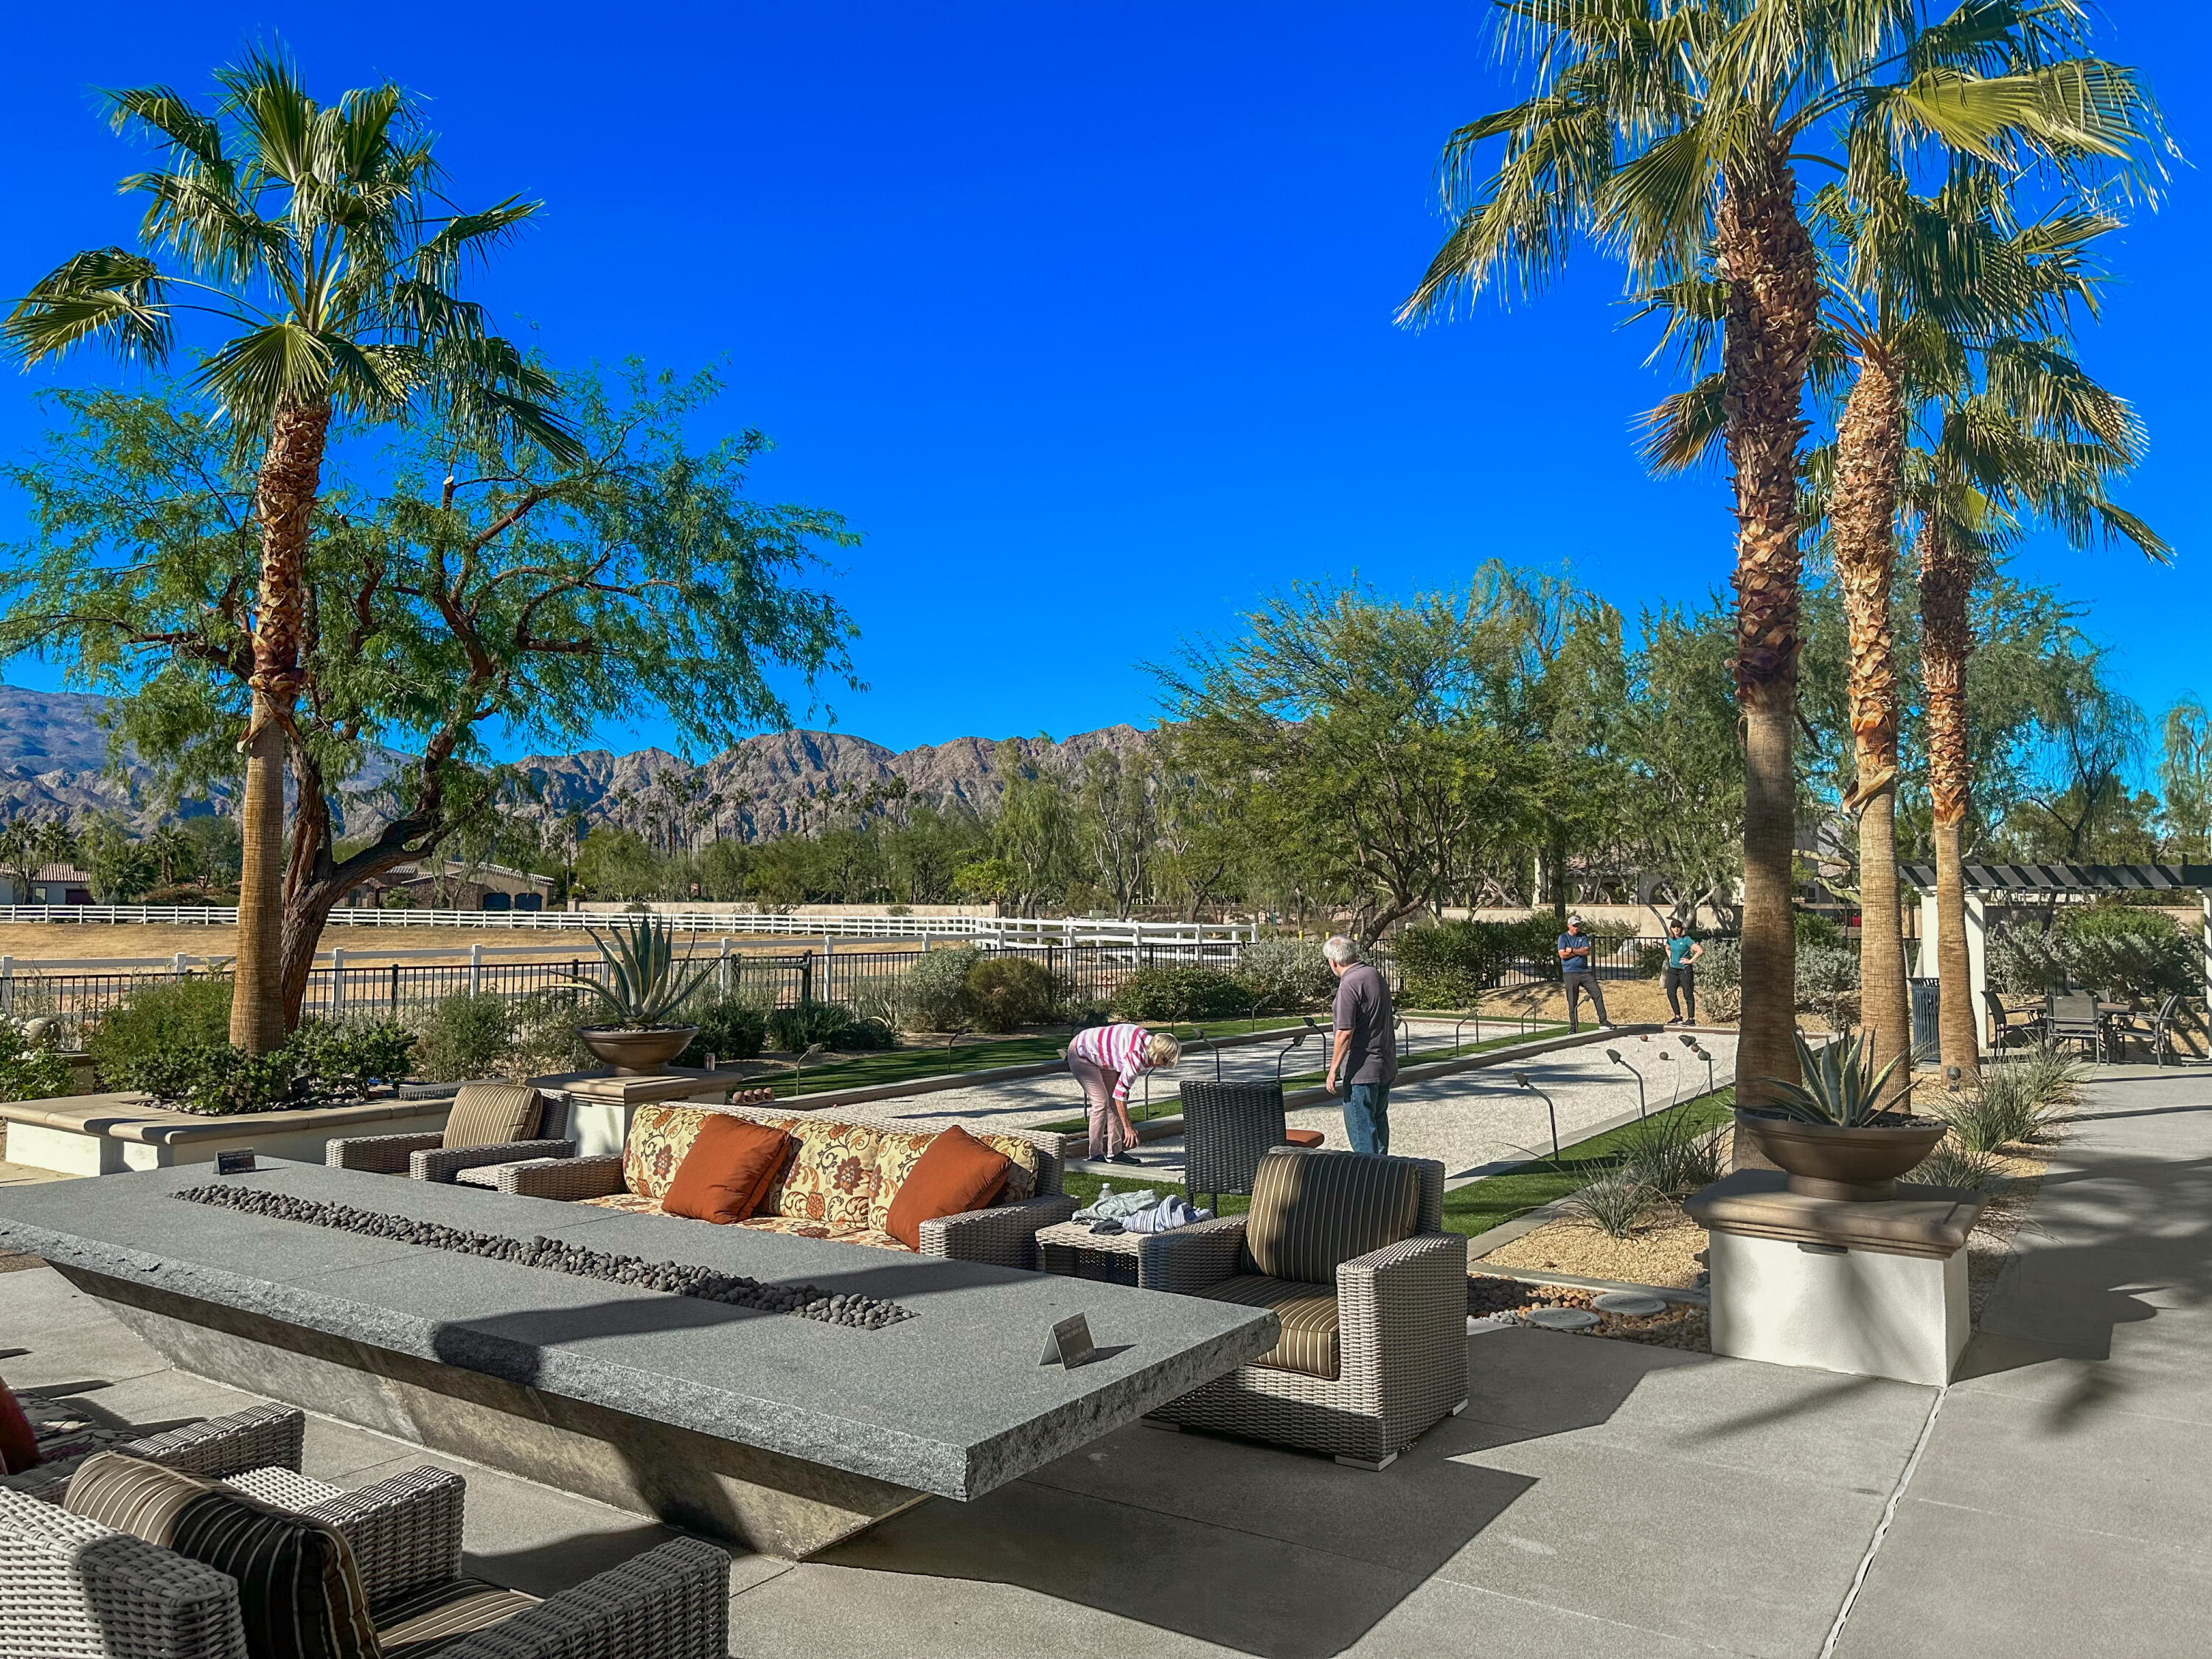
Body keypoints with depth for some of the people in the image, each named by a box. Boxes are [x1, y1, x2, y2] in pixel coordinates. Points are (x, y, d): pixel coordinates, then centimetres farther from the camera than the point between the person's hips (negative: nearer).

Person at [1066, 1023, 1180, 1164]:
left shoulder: (1150, 1040, -7)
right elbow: (1120, 1093, -28)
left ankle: (1115, 1152, 8)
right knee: (1101, 1102, -13)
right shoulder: (1137, 1056, -33)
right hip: (1081, 1054, -9)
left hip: (1101, 1058, 9)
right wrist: (1128, 1127, -22)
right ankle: (1095, 1155, -5)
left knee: (1114, 1103, 4)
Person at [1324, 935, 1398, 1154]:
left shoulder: (1349, 984, -18)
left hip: (1362, 1070, -9)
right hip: (1387, 1066, 9)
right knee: (1379, 1120, 19)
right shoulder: (1376, 976, 11)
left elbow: (1345, 1032, -22)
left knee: (1361, 1126, -3)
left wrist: (1334, 1068, -15)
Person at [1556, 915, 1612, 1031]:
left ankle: (1603, 1021, 1)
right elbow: (1563, 955, -11)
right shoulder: (1563, 937, 2)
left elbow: (1587, 951, -3)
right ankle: (1573, 1025, 7)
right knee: (1572, 1002, -2)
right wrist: (1580, 951, -6)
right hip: (1570, 973, -3)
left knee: (1597, 994, -5)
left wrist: (1572, 950, -8)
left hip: (1585, 971, 3)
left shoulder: (1583, 936, 11)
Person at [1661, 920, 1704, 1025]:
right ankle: (1678, 1017, 17)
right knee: (1670, 993, 6)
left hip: (1685, 970, -7)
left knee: (1688, 994, -4)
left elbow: (1700, 950, -19)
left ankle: (1691, 1019, 1)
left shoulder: (1686, 939, -12)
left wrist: (1691, 960, -15)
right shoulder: (1670, 939, 7)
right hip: (1673, 969, 7)